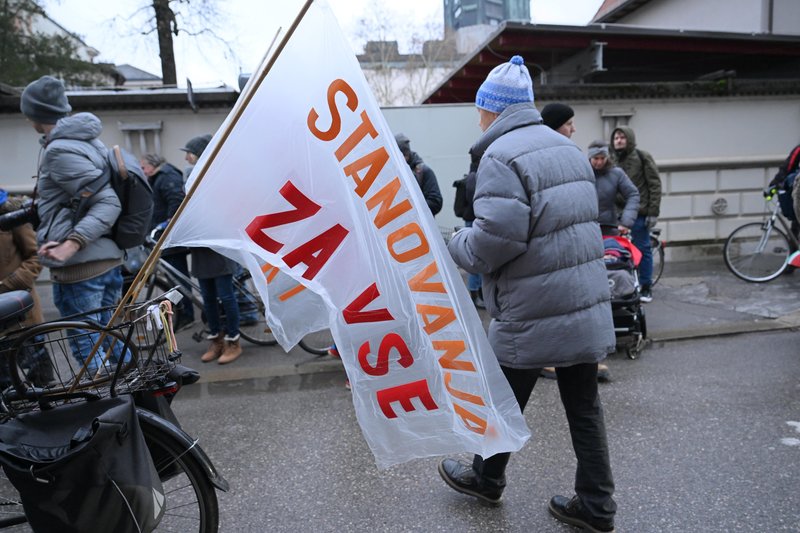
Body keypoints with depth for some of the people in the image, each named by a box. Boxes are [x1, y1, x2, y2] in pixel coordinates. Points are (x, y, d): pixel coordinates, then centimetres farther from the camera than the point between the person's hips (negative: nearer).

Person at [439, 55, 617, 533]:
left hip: (533, 314, -7)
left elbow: (497, 237, -25)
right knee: (584, 407, 16)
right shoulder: (568, 147, 12)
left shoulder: (500, 156, -16)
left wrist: (457, 246, -5)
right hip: (588, 305, 8)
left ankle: (486, 479, 36)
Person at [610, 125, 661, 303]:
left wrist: (653, 212, -10)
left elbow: (655, 185, -4)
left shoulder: (642, 157, -2)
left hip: (639, 213, -4)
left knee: (642, 249, 3)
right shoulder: (611, 160, 10)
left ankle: (646, 287, 14)